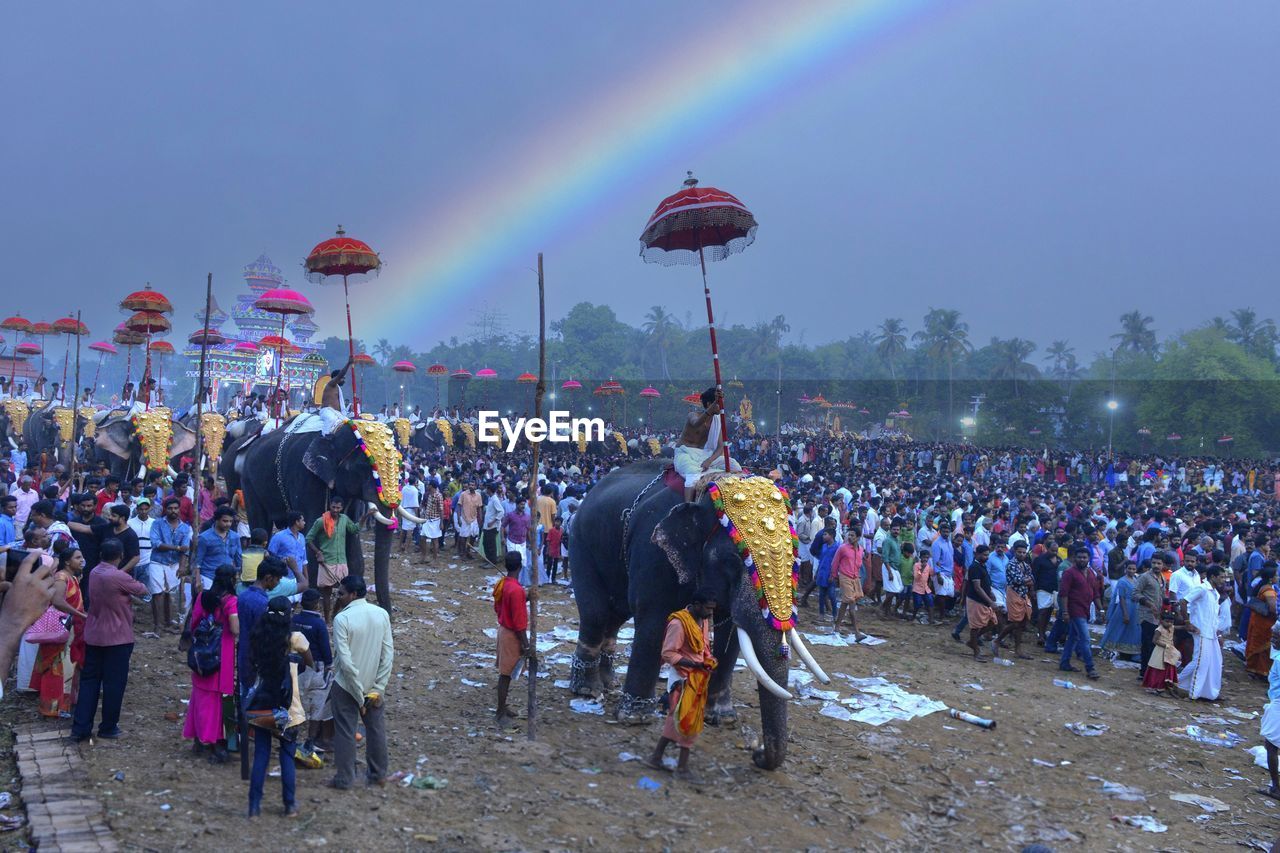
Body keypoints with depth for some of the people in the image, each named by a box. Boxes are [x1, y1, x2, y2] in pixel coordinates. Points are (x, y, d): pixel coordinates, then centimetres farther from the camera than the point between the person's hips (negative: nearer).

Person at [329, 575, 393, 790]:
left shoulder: (342, 619, -19)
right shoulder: (381, 614, -5)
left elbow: (345, 660, -21)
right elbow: (389, 653, -5)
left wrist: (359, 693, -14)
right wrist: (378, 688, -2)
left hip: (346, 685, -4)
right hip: (373, 684, 4)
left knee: (345, 732, 9)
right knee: (376, 728, 16)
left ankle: (344, 779, 19)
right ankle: (378, 774, 28)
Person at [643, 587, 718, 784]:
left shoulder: (704, 620, 8)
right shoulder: (679, 623, -20)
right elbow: (668, 654, -19)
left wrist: (709, 660, 2)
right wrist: (694, 664, -24)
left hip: (698, 679, 8)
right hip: (684, 679, -8)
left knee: (677, 720, 14)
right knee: (687, 721, -4)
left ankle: (655, 757, 24)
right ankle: (682, 768, 6)